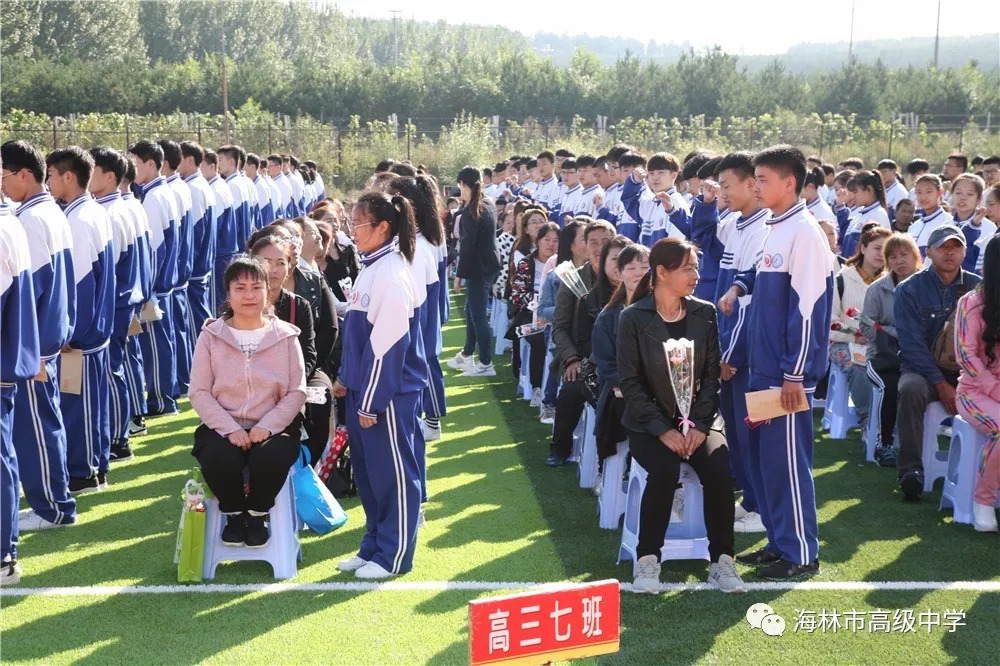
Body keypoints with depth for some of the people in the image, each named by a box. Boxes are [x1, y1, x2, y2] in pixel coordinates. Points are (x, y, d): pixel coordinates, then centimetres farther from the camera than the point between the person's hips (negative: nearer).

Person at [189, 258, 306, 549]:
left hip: (272, 426, 0)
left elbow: (296, 392, 0)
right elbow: (199, 392, -1)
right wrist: (229, 429, -15)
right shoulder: (211, 335, 3)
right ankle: (234, 513, 1)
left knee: (271, 457, -34)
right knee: (219, 458, -33)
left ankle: (257, 514, -1)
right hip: (222, 425, 0)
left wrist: (267, 427, -16)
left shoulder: (285, 336, 4)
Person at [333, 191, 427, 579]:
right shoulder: (371, 268, 11)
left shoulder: (391, 274, -18)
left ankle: (394, 555, 10)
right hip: (365, 389, 9)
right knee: (367, 471, 15)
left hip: (390, 394, -9)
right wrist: (346, 378, 16)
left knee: (393, 473, 1)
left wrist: (371, 401, -18)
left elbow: (388, 345, -20)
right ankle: (374, 545, 27)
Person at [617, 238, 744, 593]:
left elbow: (712, 375, 2)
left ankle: (721, 560, -14)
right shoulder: (633, 318, -5)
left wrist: (699, 424, -12)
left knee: (719, 466, -26)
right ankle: (647, 559, -16)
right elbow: (630, 381, -9)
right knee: (665, 468, -31)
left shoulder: (705, 314, 4)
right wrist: (663, 430, -18)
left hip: (694, 420, 3)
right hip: (648, 423, -2)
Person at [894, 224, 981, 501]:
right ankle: (911, 468, -28)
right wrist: (940, 384, -19)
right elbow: (912, 343, -8)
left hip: (966, 371, 2)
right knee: (911, 389, -36)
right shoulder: (909, 290, -1)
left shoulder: (977, 288, 6)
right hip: (923, 368, -2)